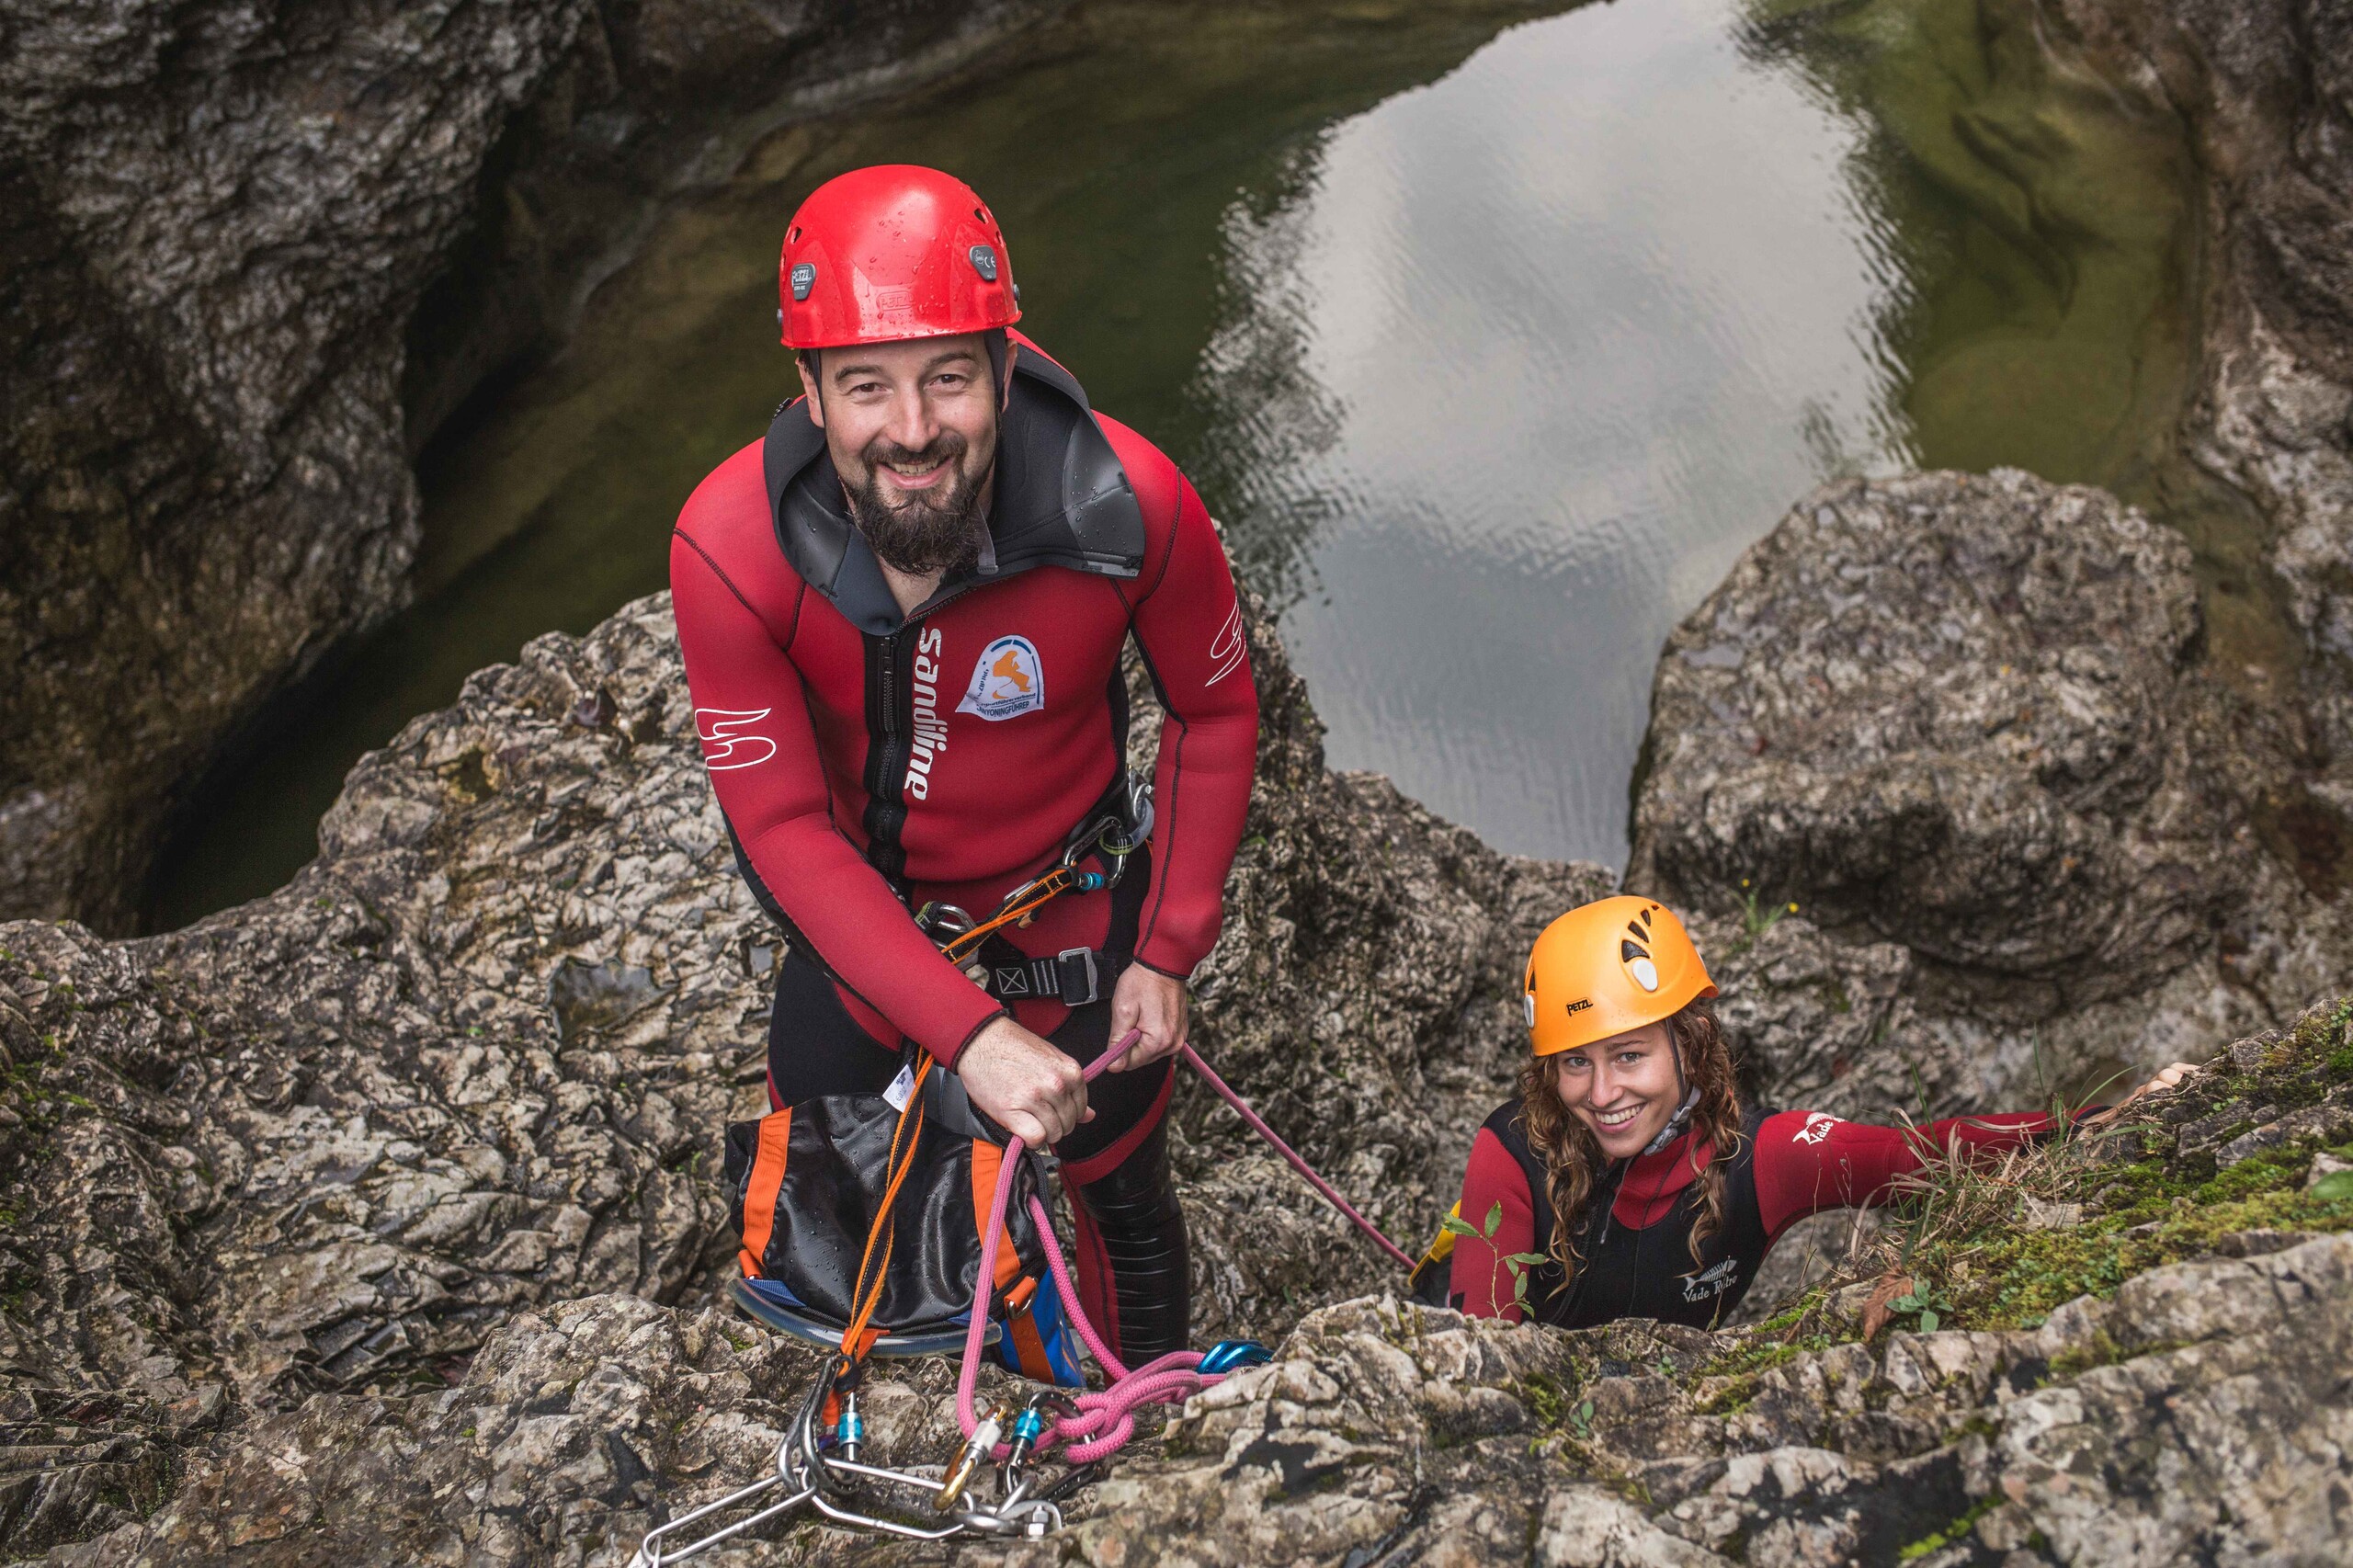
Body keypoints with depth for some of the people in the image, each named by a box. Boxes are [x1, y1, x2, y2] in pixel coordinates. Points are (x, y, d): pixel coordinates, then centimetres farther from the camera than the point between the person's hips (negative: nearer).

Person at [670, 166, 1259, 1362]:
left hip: (1066, 899, -1)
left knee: (1120, 1198, 16)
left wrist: (1167, 953, -11)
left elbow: (1215, 713, -10)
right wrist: (969, 1034, -32)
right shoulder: (728, 543, -29)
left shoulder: (1129, 506, -30)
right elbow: (781, 825, -24)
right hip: (856, 905, 1)